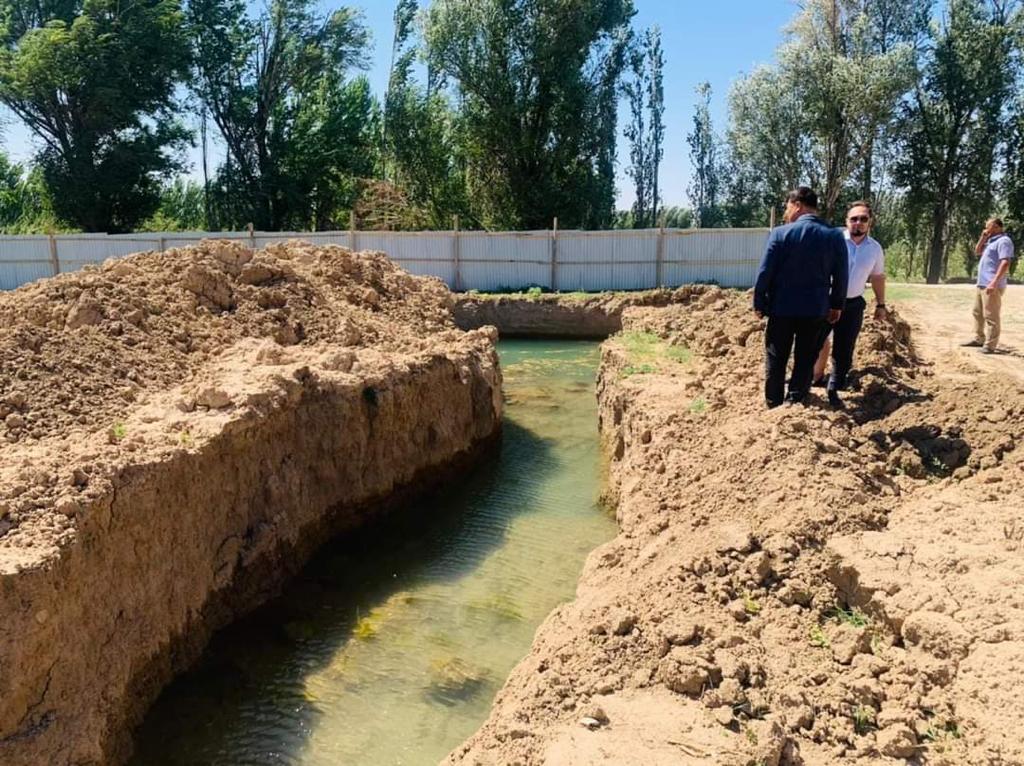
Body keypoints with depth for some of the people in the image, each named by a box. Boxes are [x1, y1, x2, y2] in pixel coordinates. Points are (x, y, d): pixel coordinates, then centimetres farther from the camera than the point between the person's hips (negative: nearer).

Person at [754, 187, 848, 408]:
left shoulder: (781, 233, -10)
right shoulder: (835, 236, 0)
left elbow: (765, 272, -10)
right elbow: (841, 276, 5)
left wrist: (759, 303, 0)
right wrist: (837, 305, 16)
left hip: (782, 308, -2)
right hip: (816, 309, 2)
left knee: (775, 359, 10)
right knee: (805, 360, 11)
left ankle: (774, 407, 18)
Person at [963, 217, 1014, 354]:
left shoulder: (1004, 241, -12)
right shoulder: (991, 241, 18)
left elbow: (1005, 263, -21)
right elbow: (977, 252, 29)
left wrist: (994, 282, -28)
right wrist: (982, 238, 13)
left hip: (992, 286, -11)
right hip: (982, 284, 11)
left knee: (990, 316, -10)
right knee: (978, 312, 19)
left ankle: (990, 345, -9)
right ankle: (979, 338, 29)